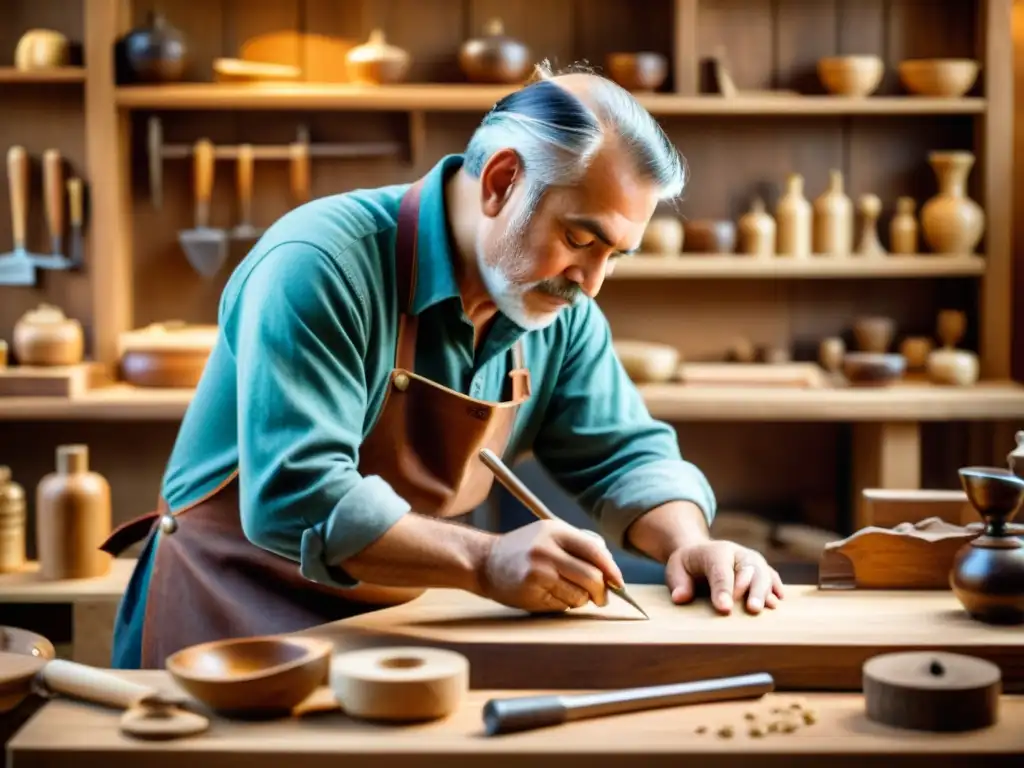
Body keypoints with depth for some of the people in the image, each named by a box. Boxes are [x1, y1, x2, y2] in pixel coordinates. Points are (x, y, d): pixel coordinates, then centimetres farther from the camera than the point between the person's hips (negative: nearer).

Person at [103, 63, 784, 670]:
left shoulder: (560, 309, -2)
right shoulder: (318, 266, -24)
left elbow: (626, 453, 5)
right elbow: (294, 499, -32)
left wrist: (689, 542, -16)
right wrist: (485, 562, -39)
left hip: (399, 622, 5)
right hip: (238, 615, -4)